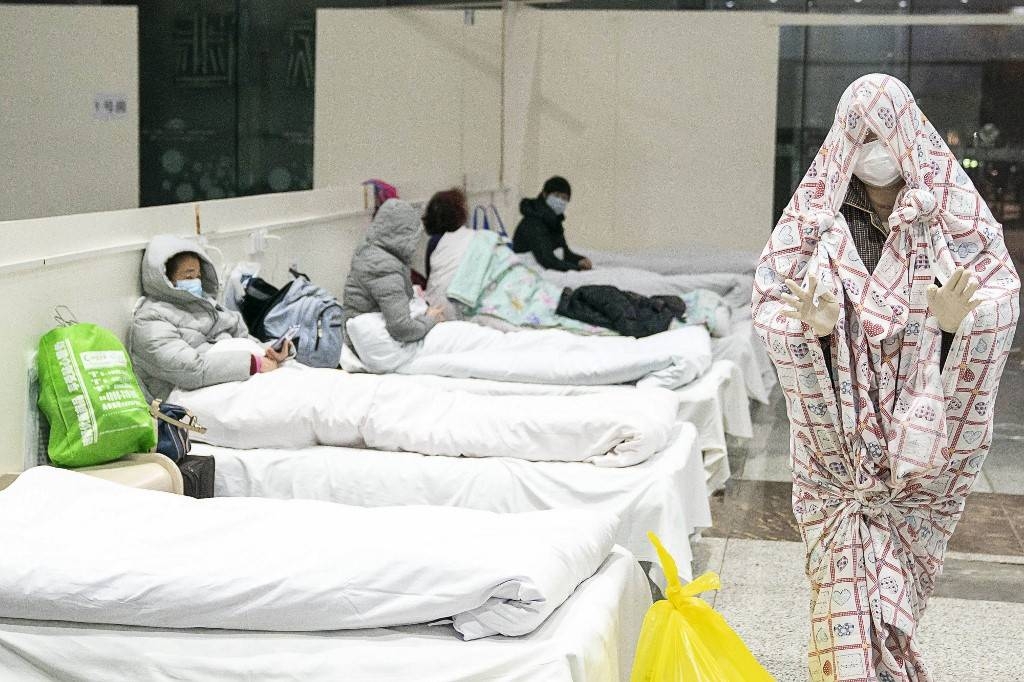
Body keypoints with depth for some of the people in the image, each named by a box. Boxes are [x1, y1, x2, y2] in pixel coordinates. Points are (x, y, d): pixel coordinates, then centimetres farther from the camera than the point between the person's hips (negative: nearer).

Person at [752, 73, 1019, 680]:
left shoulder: (952, 209, 0)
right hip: (842, 423, -1)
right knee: (849, 571, -4)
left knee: (903, 565, 10)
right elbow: (771, 297, -1)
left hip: (922, 420, 1)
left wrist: (956, 319, -23)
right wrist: (812, 325, -23)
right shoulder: (817, 212, -1)